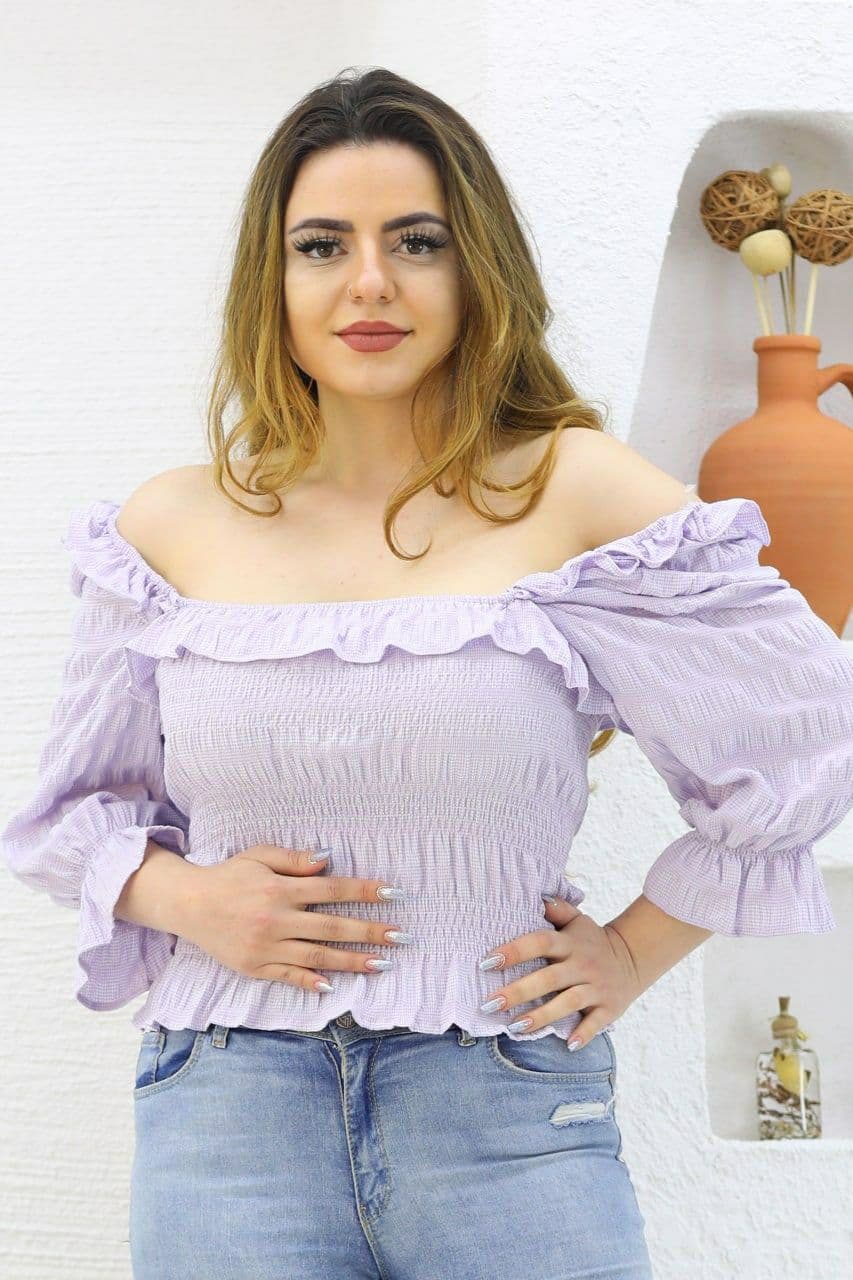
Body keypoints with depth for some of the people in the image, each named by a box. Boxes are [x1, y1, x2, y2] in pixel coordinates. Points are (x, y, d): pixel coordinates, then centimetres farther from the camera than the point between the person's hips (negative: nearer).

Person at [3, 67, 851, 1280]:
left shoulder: (576, 495, -5)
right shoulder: (172, 529, 4)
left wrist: (638, 949, 3)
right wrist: (180, 896, -5)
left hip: (511, 1111, -1)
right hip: (230, 1103, 2)